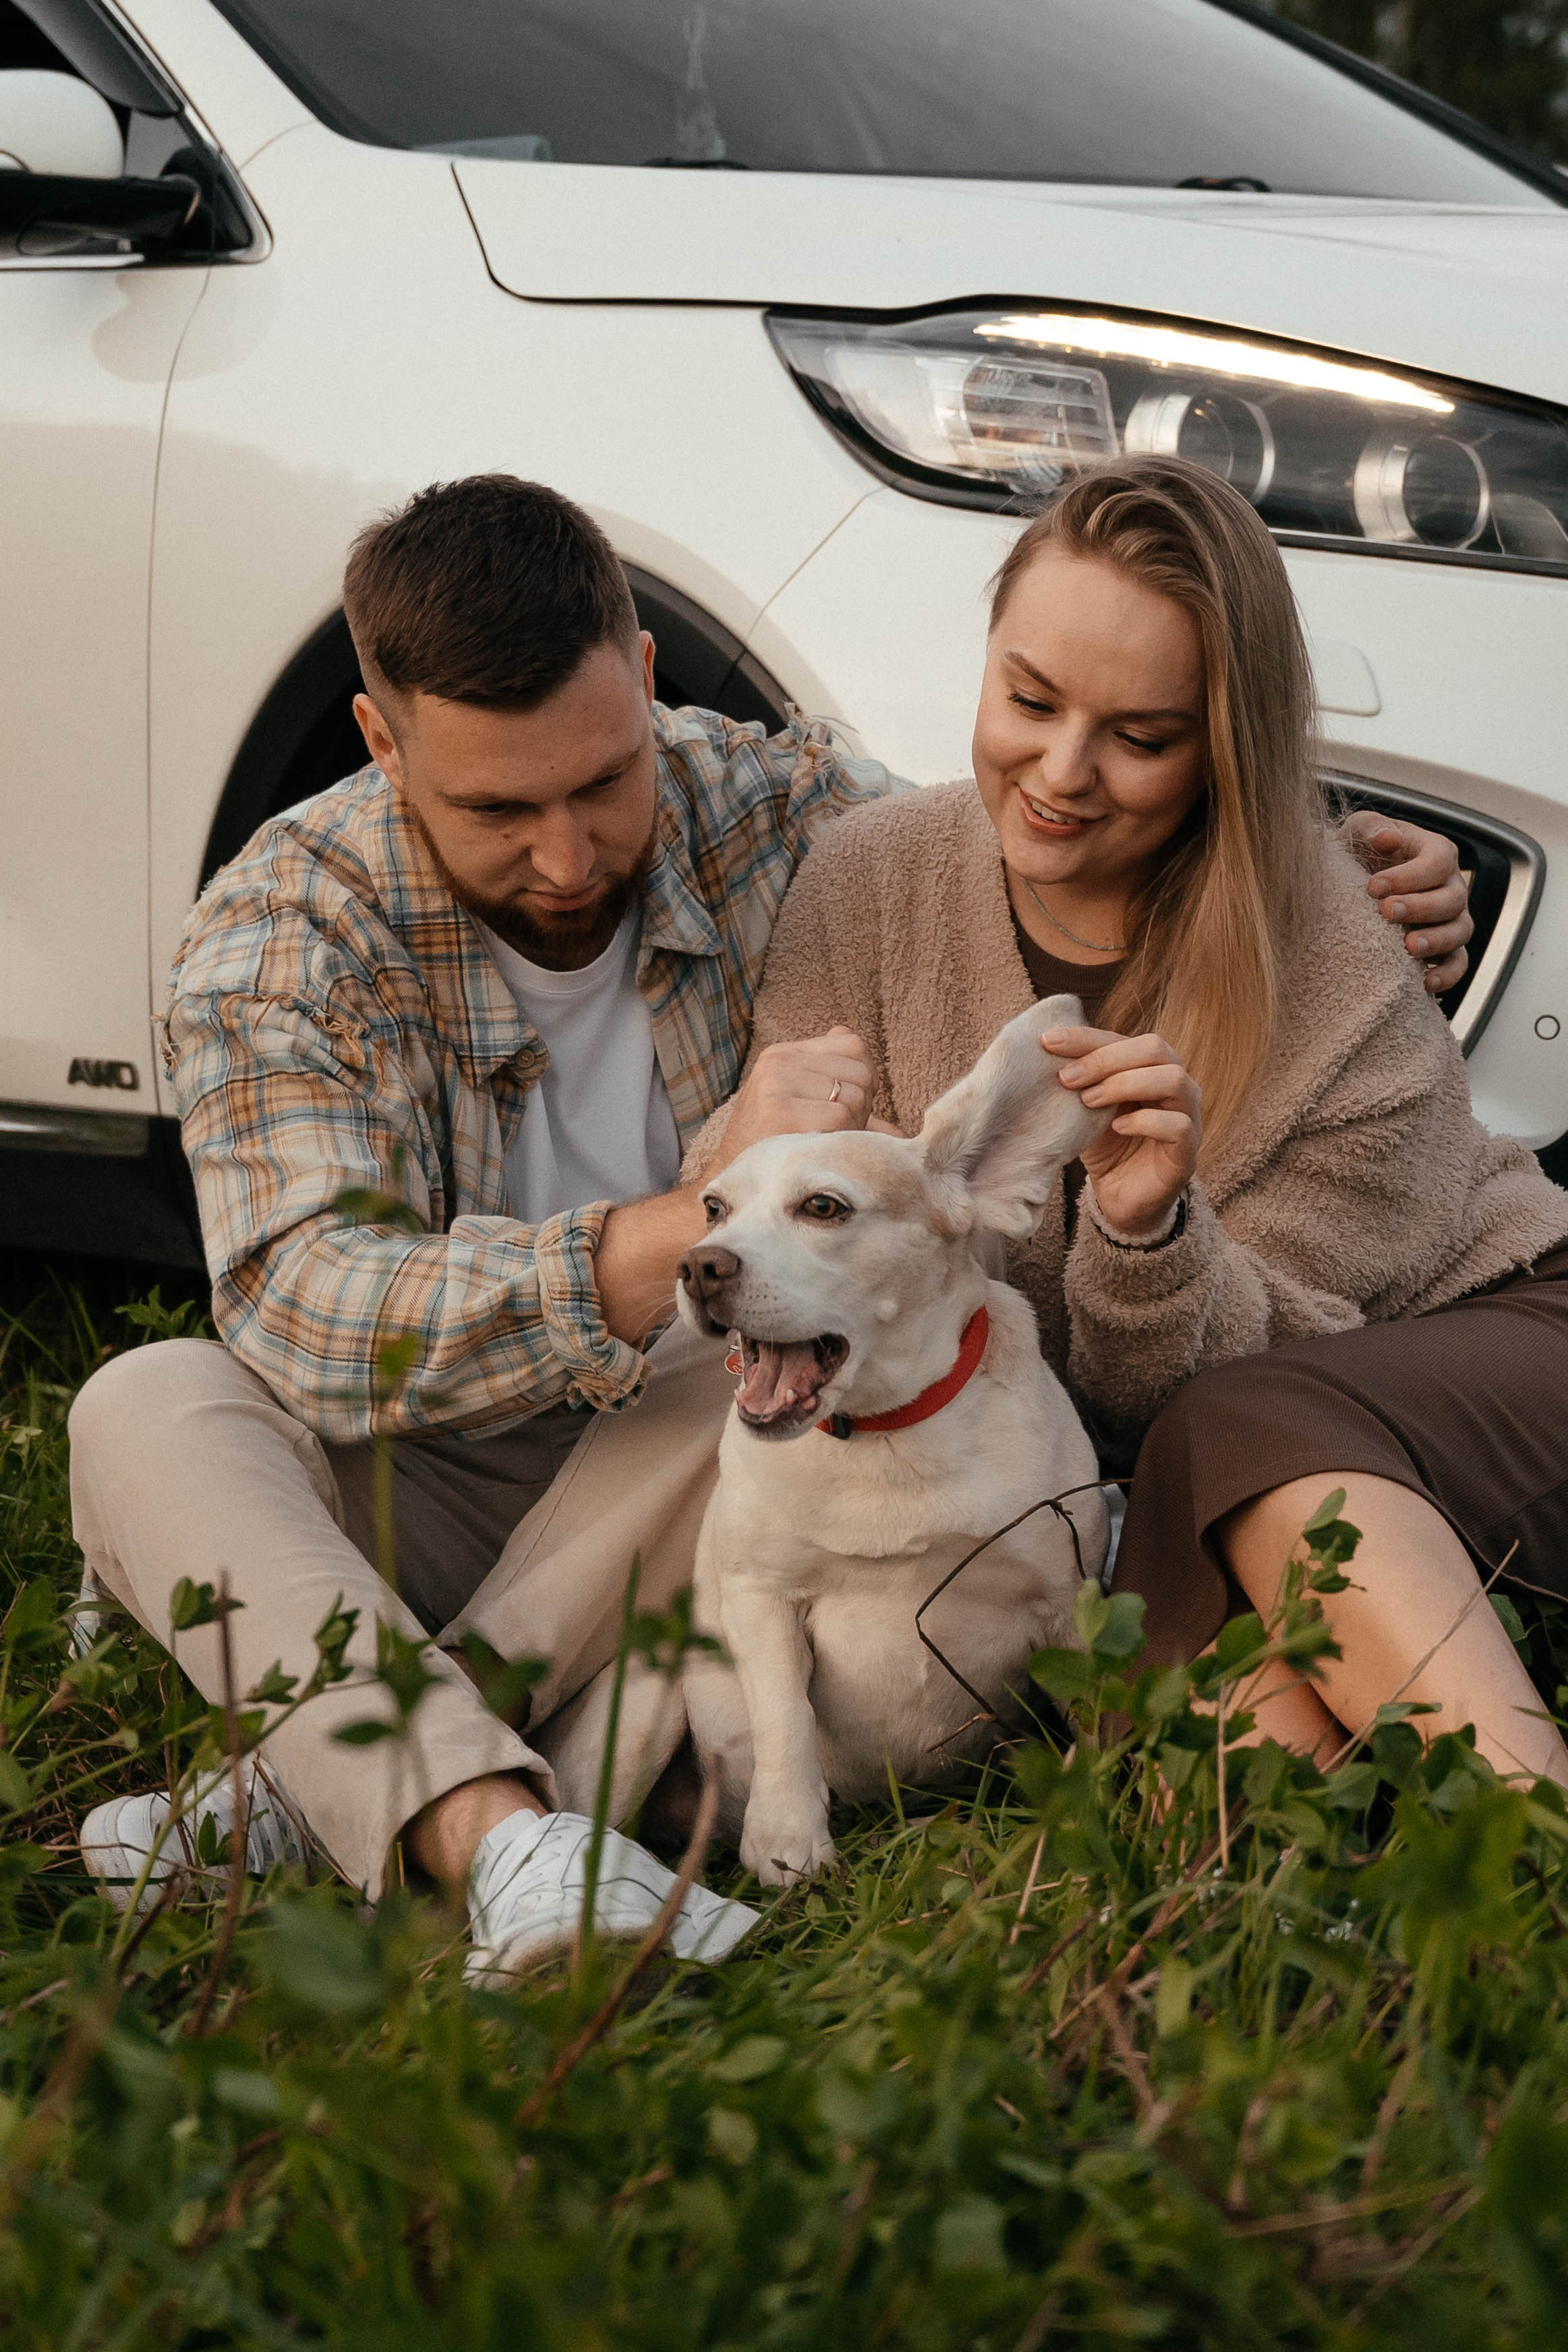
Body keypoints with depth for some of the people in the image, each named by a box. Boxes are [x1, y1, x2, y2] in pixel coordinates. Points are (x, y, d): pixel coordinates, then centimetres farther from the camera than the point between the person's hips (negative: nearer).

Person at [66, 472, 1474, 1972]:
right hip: (415, 1497, 0)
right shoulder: (279, 932, -13)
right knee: (147, 1409, -27)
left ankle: (320, 1787, -32)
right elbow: (310, 1319, -28)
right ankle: (488, 1834, -50)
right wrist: (695, 1221, -40)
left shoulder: (783, 810, -7)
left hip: (705, 1492, 1)